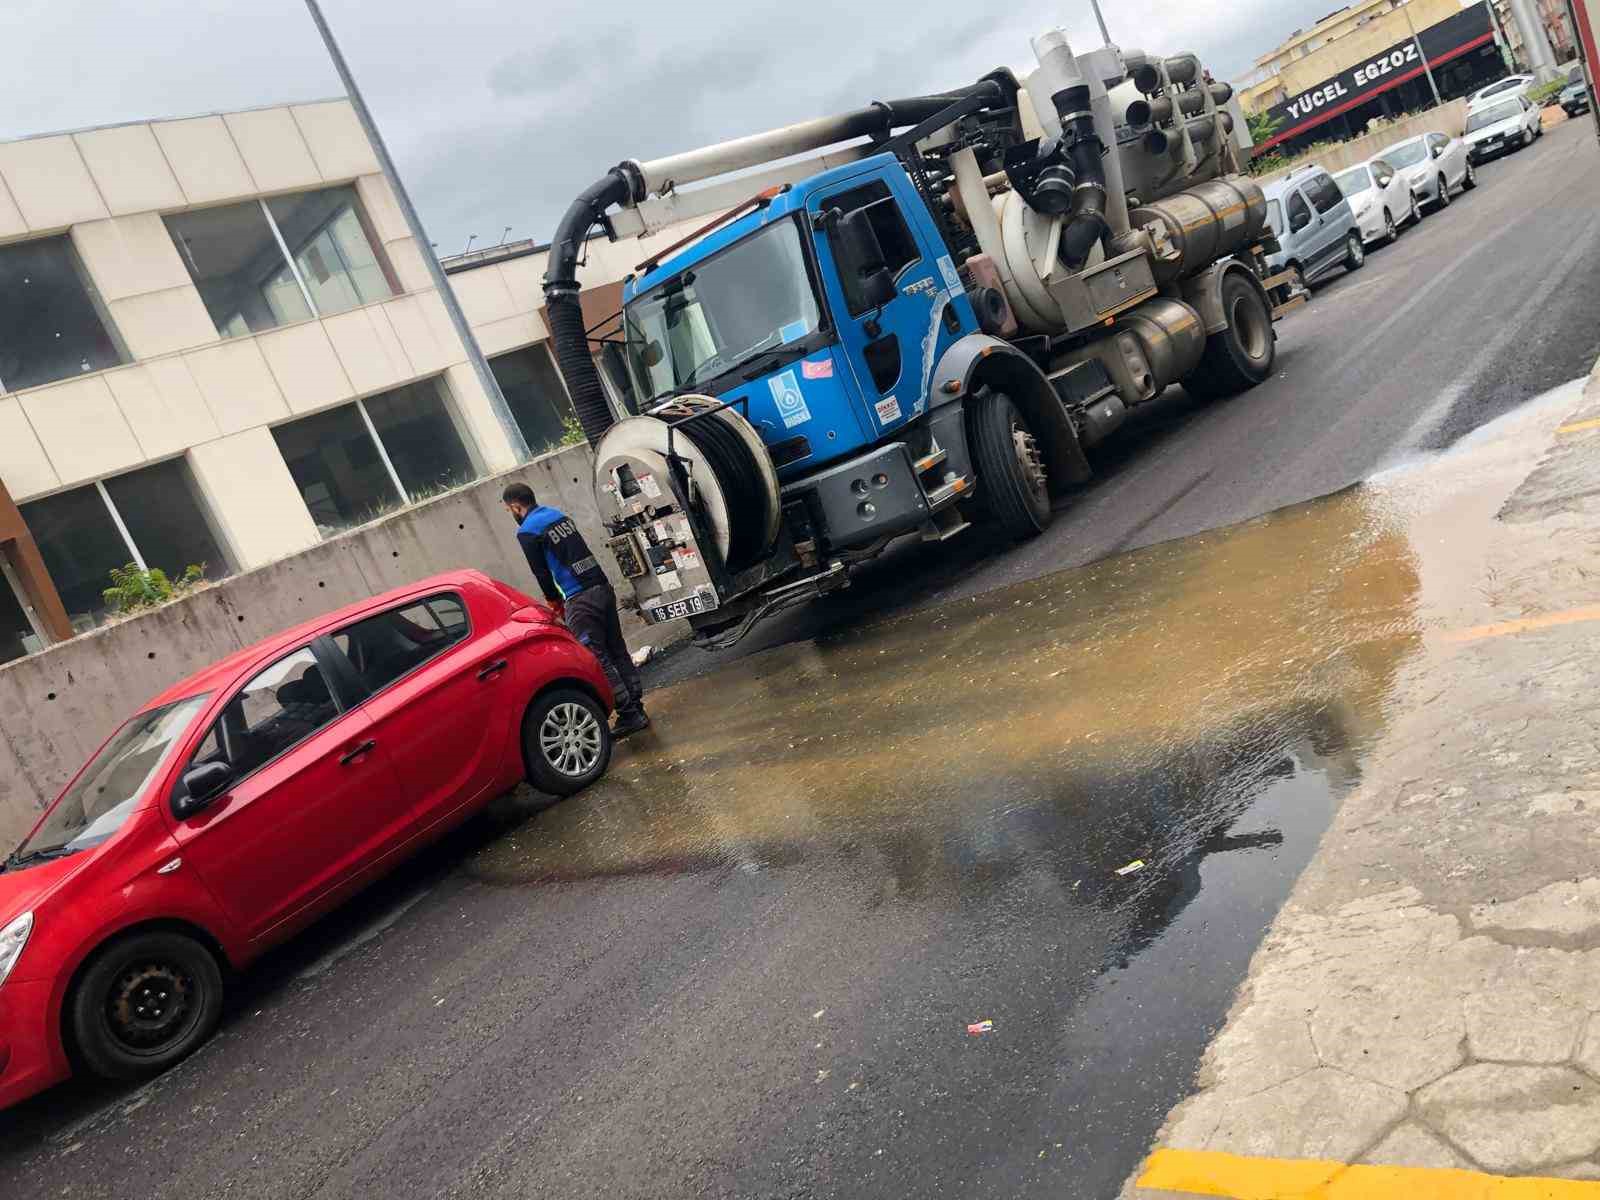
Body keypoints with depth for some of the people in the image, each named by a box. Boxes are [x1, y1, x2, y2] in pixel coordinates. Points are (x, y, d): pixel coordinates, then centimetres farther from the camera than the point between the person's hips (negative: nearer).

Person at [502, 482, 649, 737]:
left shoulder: (527, 532, -5)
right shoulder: (559, 514, 18)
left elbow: (541, 572, -2)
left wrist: (555, 602, 15)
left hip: (580, 600, -8)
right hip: (603, 587, 8)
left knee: (598, 659, -3)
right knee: (618, 651, 11)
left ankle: (628, 715, -4)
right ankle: (637, 708, 14)